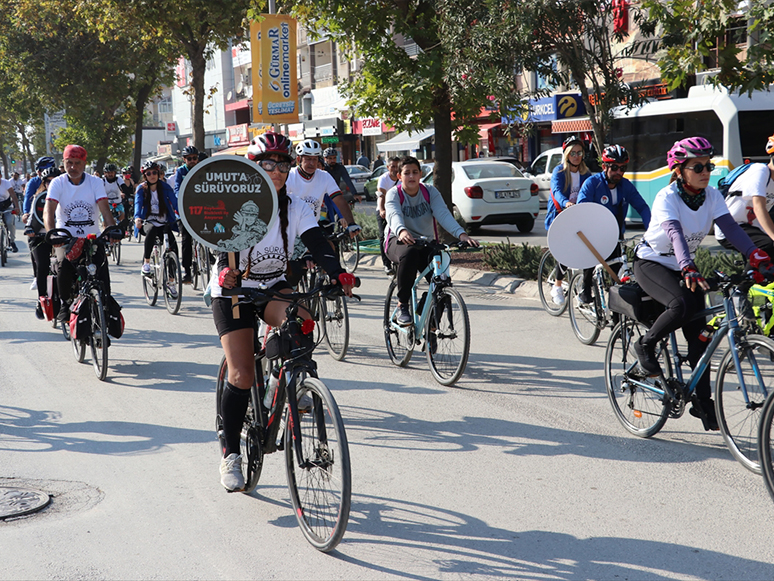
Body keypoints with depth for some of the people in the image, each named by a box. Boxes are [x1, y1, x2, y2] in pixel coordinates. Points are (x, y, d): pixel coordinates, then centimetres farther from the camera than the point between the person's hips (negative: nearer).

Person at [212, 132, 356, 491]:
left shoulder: (295, 208, -7)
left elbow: (318, 244, -20)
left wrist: (338, 273, -39)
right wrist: (226, 270, -52)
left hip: (273, 288, 3)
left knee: (300, 320, -33)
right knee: (242, 376, -11)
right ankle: (230, 455, 4)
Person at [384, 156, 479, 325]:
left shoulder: (430, 192, -1)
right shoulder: (394, 194, -8)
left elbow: (443, 214, -18)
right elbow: (394, 215, -30)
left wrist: (461, 234, -37)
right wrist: (401, 231, -55)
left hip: (426, 243, 3)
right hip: (398, 242, -3)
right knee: (409, 254, -40)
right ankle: (402, 305, -28)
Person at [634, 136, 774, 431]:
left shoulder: (711, 196, -8)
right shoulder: (667, 197, -24)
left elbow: (730, 227, -20)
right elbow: (675, 234, -40)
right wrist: (689, 269, -56)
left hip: (683, 268, 6)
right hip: (651, 264, -5)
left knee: (699, 335, -3)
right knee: (682, 305, -34)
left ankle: (703, 402, 6)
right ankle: (645, 345, -8)